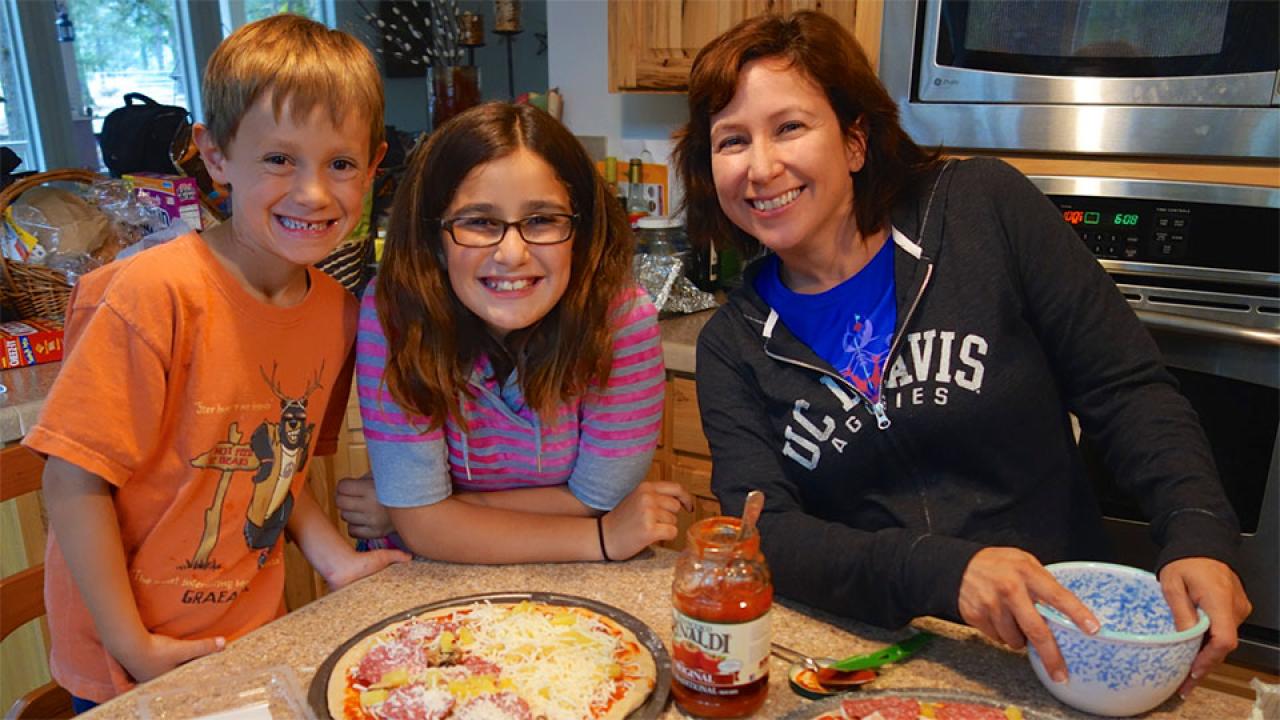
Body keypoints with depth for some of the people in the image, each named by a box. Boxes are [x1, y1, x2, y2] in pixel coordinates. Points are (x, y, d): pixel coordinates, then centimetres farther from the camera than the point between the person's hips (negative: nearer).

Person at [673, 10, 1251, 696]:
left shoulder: (985, 208, -5)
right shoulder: (732, 345, -1)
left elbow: (1125, 388, -1)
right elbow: (766, 532, -9)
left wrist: (1198, 537, -17)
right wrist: (940, 572, -25)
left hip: (1062, 639, 0)